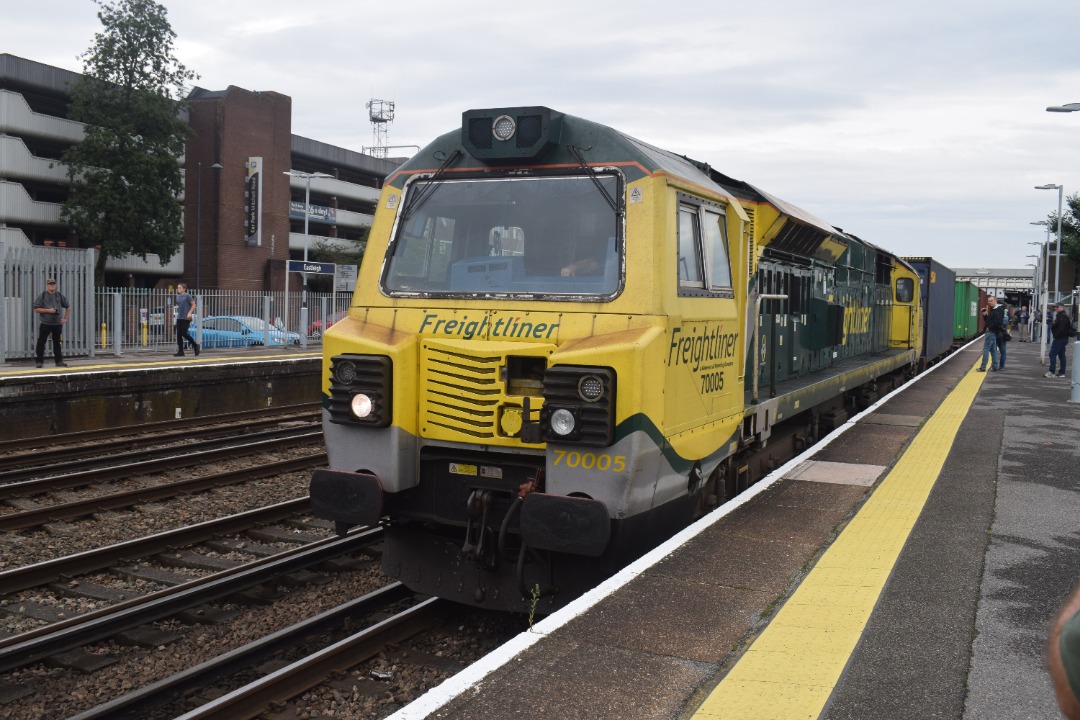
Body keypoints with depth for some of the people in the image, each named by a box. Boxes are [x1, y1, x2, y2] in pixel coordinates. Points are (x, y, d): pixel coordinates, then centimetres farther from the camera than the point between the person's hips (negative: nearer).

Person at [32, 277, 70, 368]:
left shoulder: (60, 296, 8)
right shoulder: (42, 296, -2)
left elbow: (68, 307, 18)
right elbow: (36, 309, -5)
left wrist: (65, 318, 9)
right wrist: (48, 310, -15)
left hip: (57, 324, 3)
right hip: (45, 324, -3)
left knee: (57, 343, 8)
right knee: (41, 342, -3)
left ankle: (59, 361, 15)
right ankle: (40, 361, 3)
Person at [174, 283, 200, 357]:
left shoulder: (187, 296, -7)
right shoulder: (178, 296, 13)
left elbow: (193, 305, -6)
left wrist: (189, 313, -16)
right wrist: (178, 313, 16)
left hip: (186, 318, -7)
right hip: (179, 317, 7)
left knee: (184, 333, -11)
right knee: (178, 334, 1)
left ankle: (195, 345, 9)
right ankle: (180, 352, 4)